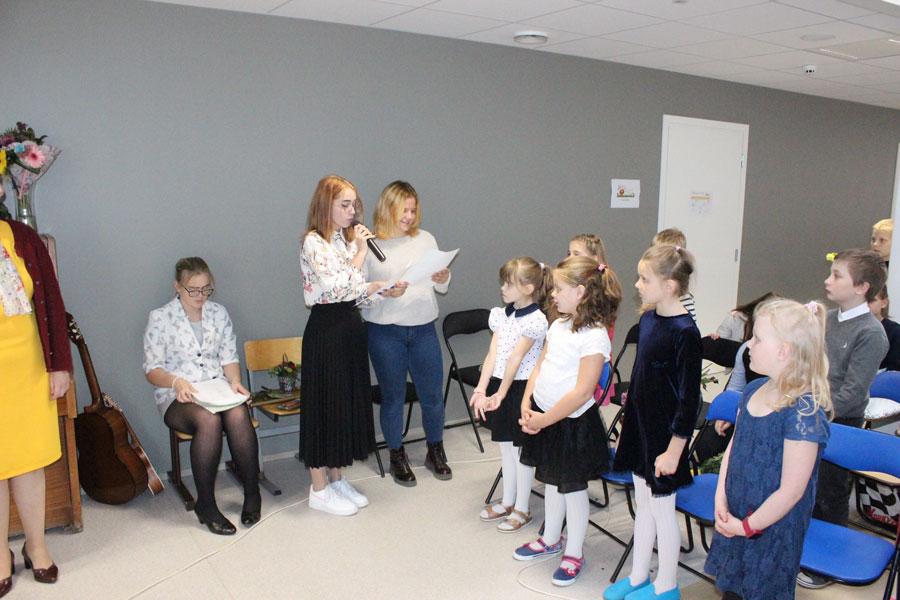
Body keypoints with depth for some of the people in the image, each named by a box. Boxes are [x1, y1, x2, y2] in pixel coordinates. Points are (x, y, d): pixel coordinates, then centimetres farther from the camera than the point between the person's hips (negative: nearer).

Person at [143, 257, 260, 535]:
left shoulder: (218, 312, 12)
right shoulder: (160, 317, 1)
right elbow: (152, 369, -1)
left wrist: (234, 381, -8)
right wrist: (177, 382, -21)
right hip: (178, 397, -3)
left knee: (238, 415, -32)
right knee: (209, 419, -36)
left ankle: (252, 493, -17)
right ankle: (205, 504, -22)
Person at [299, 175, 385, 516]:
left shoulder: (347, 239, 12)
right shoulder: (314, 242, -13)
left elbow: (357, 293, 12)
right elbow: (339, 287, -24)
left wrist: (381, 290, -4)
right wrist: (361, 252, -15)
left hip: (351, 327, 8)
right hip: (326, 331, -8)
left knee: (350, 402, 13)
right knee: (325, 405, 1)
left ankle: (337, 479, 27)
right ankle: (319, 490, 14)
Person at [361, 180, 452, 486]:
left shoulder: (426, 239, 6)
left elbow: (441, 288, 13)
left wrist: (444, 279, -9)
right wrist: (385, 292, -24)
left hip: (423, 329, 3)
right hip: (385, 332, -3)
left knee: (432, 394, 11)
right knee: (393, 396, 10)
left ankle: (436, 452, 33)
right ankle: (397, 457, 29)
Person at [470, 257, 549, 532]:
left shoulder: (535, 320, -16)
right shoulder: (501, 315, 5)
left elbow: (515, 360, -20)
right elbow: (492, 355, 0)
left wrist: (501, 393, -20)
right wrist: (481, 389, -8)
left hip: (521, 388, -7)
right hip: (498, 385, 7)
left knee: (521, 451, 7)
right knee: (505, 448, 19)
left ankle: (522, 509, 22)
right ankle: (507, 502, 34)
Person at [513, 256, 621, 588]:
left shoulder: (594, 336, -21)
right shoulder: (559, 325, 4)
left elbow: (581, 392, -23)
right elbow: (539, 367, 8)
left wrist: (544, 420, -18)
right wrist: (526, 404, -4)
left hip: (572, 422, -7)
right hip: (542, 416, 8)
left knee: (573, 487, 9)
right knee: (551, 481, 22)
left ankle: (574, 553, 28)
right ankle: (550, 540, 41)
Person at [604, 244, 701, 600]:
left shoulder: (684, 332, -21)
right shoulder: (647, 319, 3)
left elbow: (689, 398, -19)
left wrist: (674, 449, -17)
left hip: (665, 436, -8)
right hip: (640, 429, 8)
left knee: (662, 509, 9)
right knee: (643, 505, 19)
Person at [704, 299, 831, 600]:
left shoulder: (804, 412, -24)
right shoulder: (754, 390, -2)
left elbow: (791, 491, -22)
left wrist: (747, 527, -13)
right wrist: (721, 497, -3)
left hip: (771, 528, -6)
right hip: (733, 517, 6)